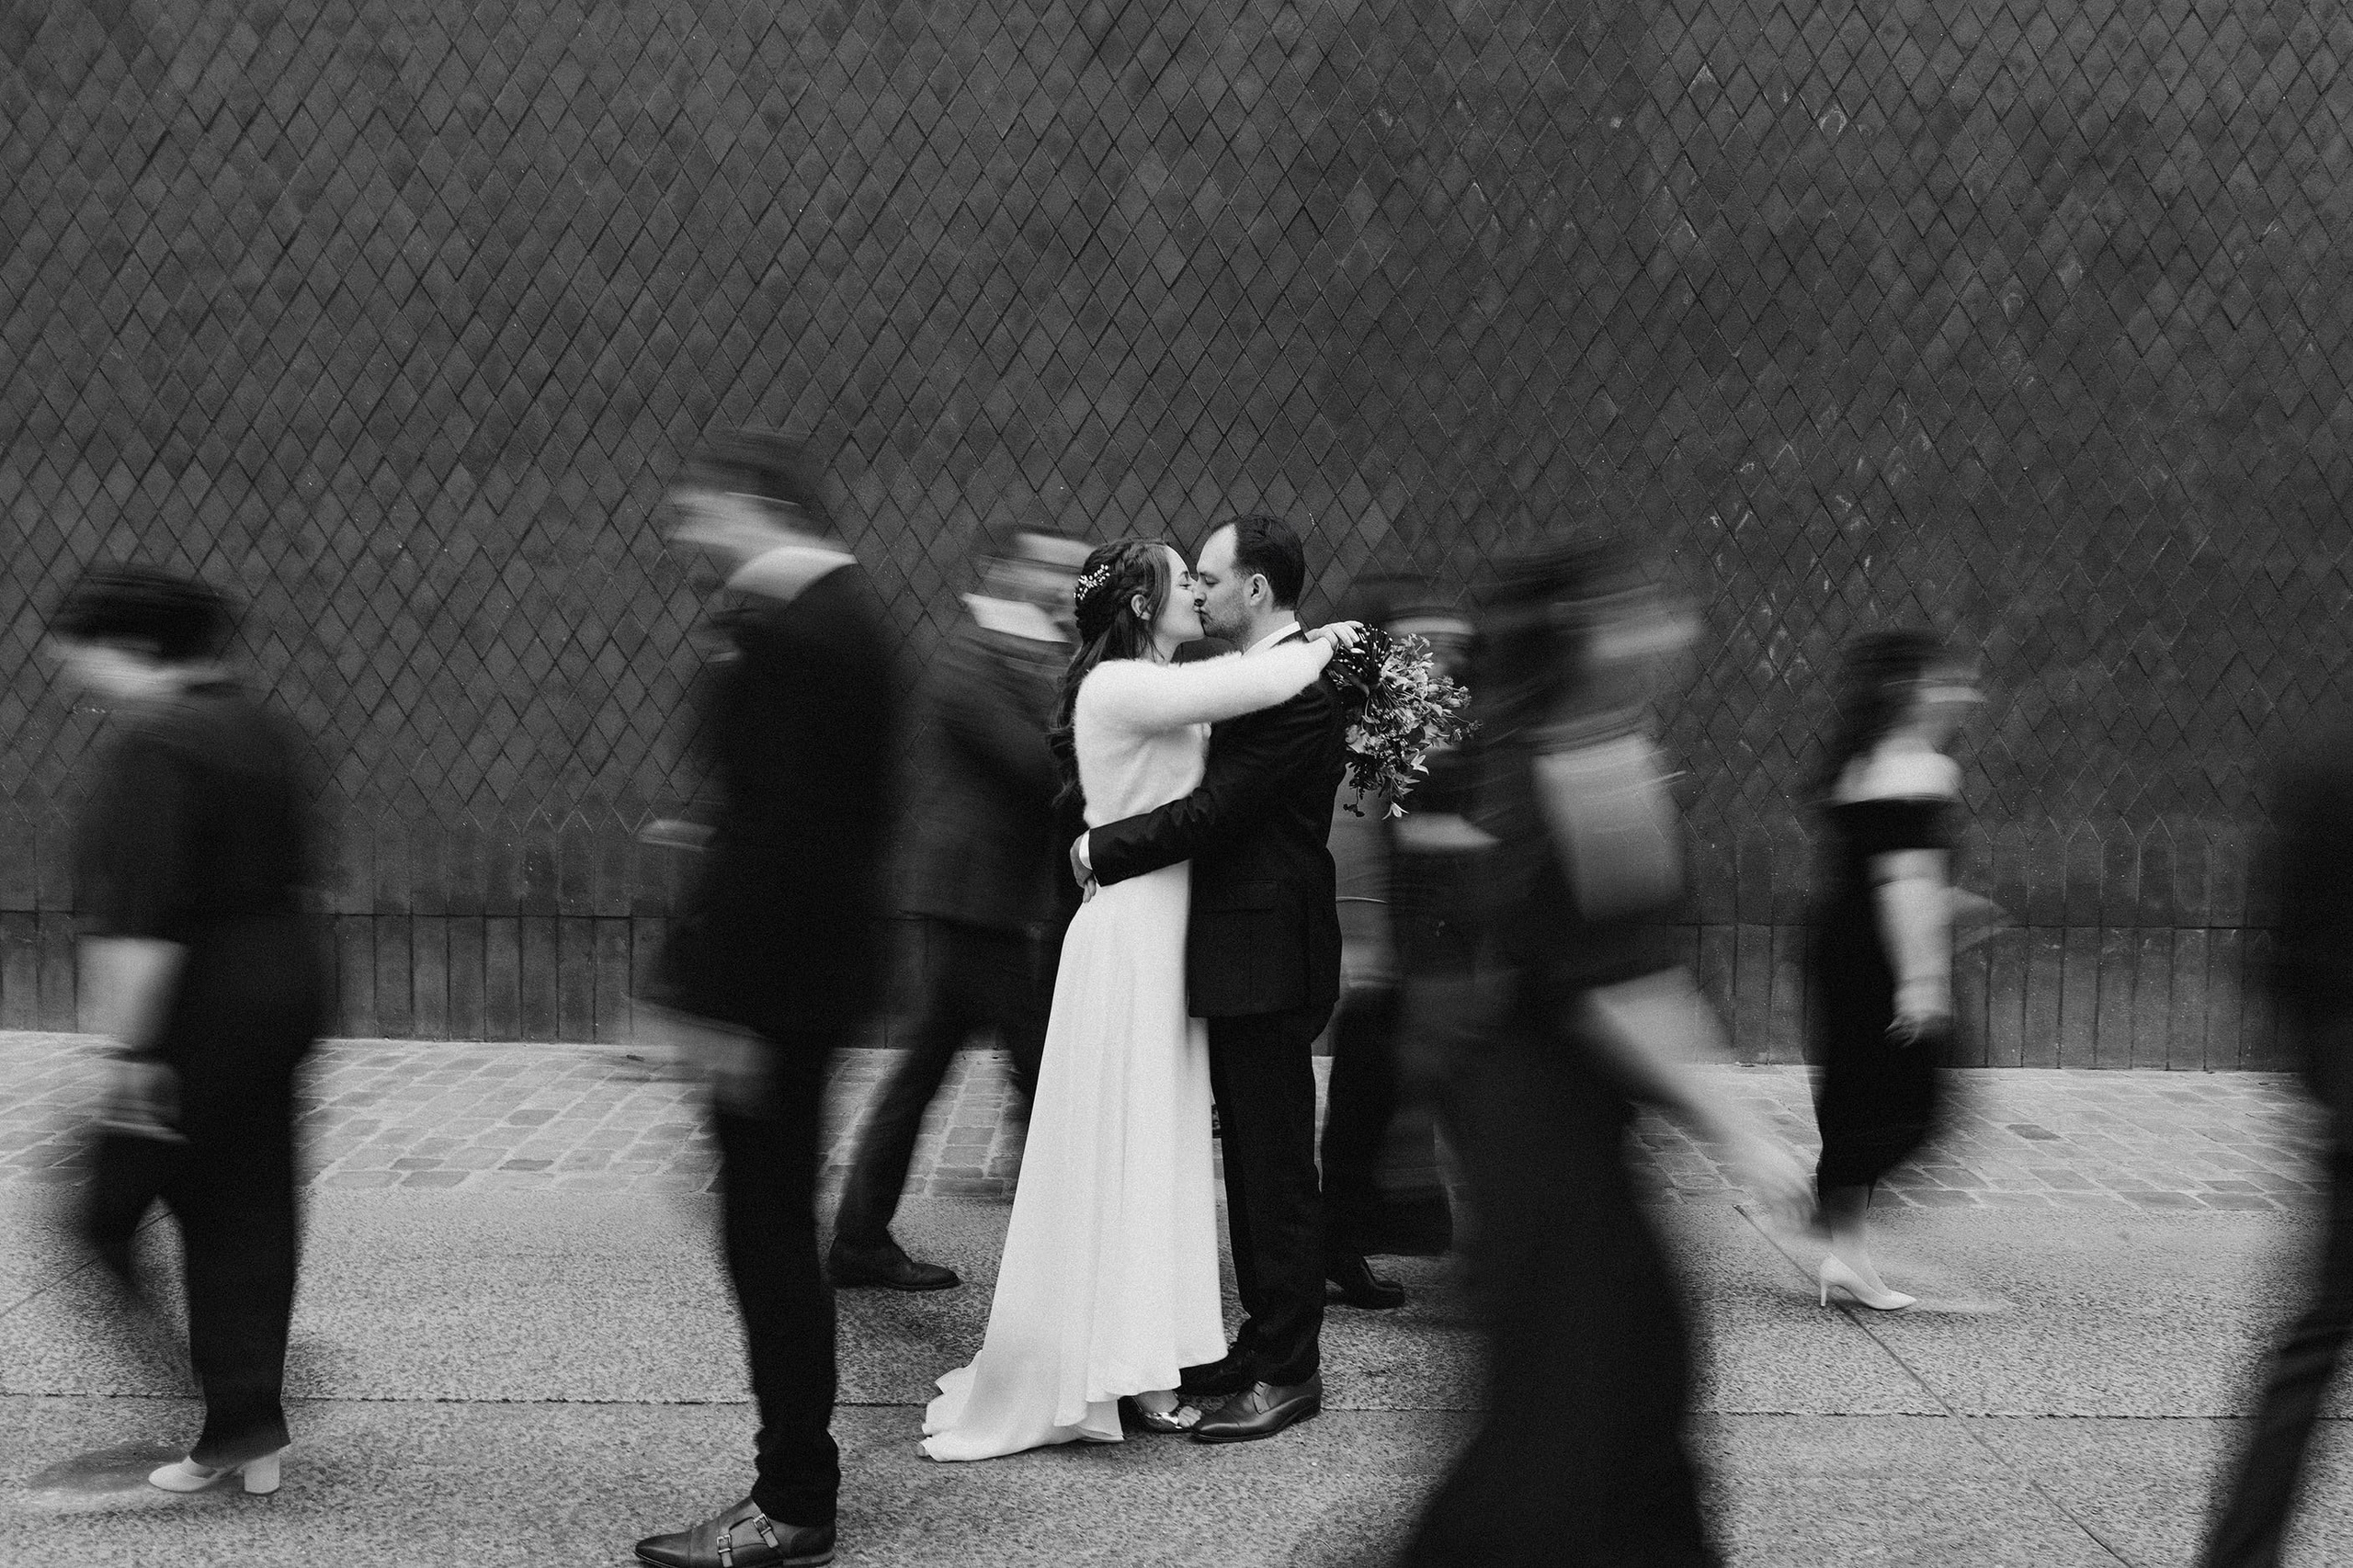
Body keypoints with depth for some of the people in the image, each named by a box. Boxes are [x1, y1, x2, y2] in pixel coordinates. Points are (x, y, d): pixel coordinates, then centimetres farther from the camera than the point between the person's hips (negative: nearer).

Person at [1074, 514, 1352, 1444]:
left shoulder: (1303, 692, -19)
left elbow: (1209, 813, -22)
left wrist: (1103, 850, -10)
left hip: (1269, 965, -10)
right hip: (1237, 958, 10)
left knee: (1278, 1172, 0)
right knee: (1253, 1166, 17)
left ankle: (1288, 1374, 10)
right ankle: (1266, 1342, 28)